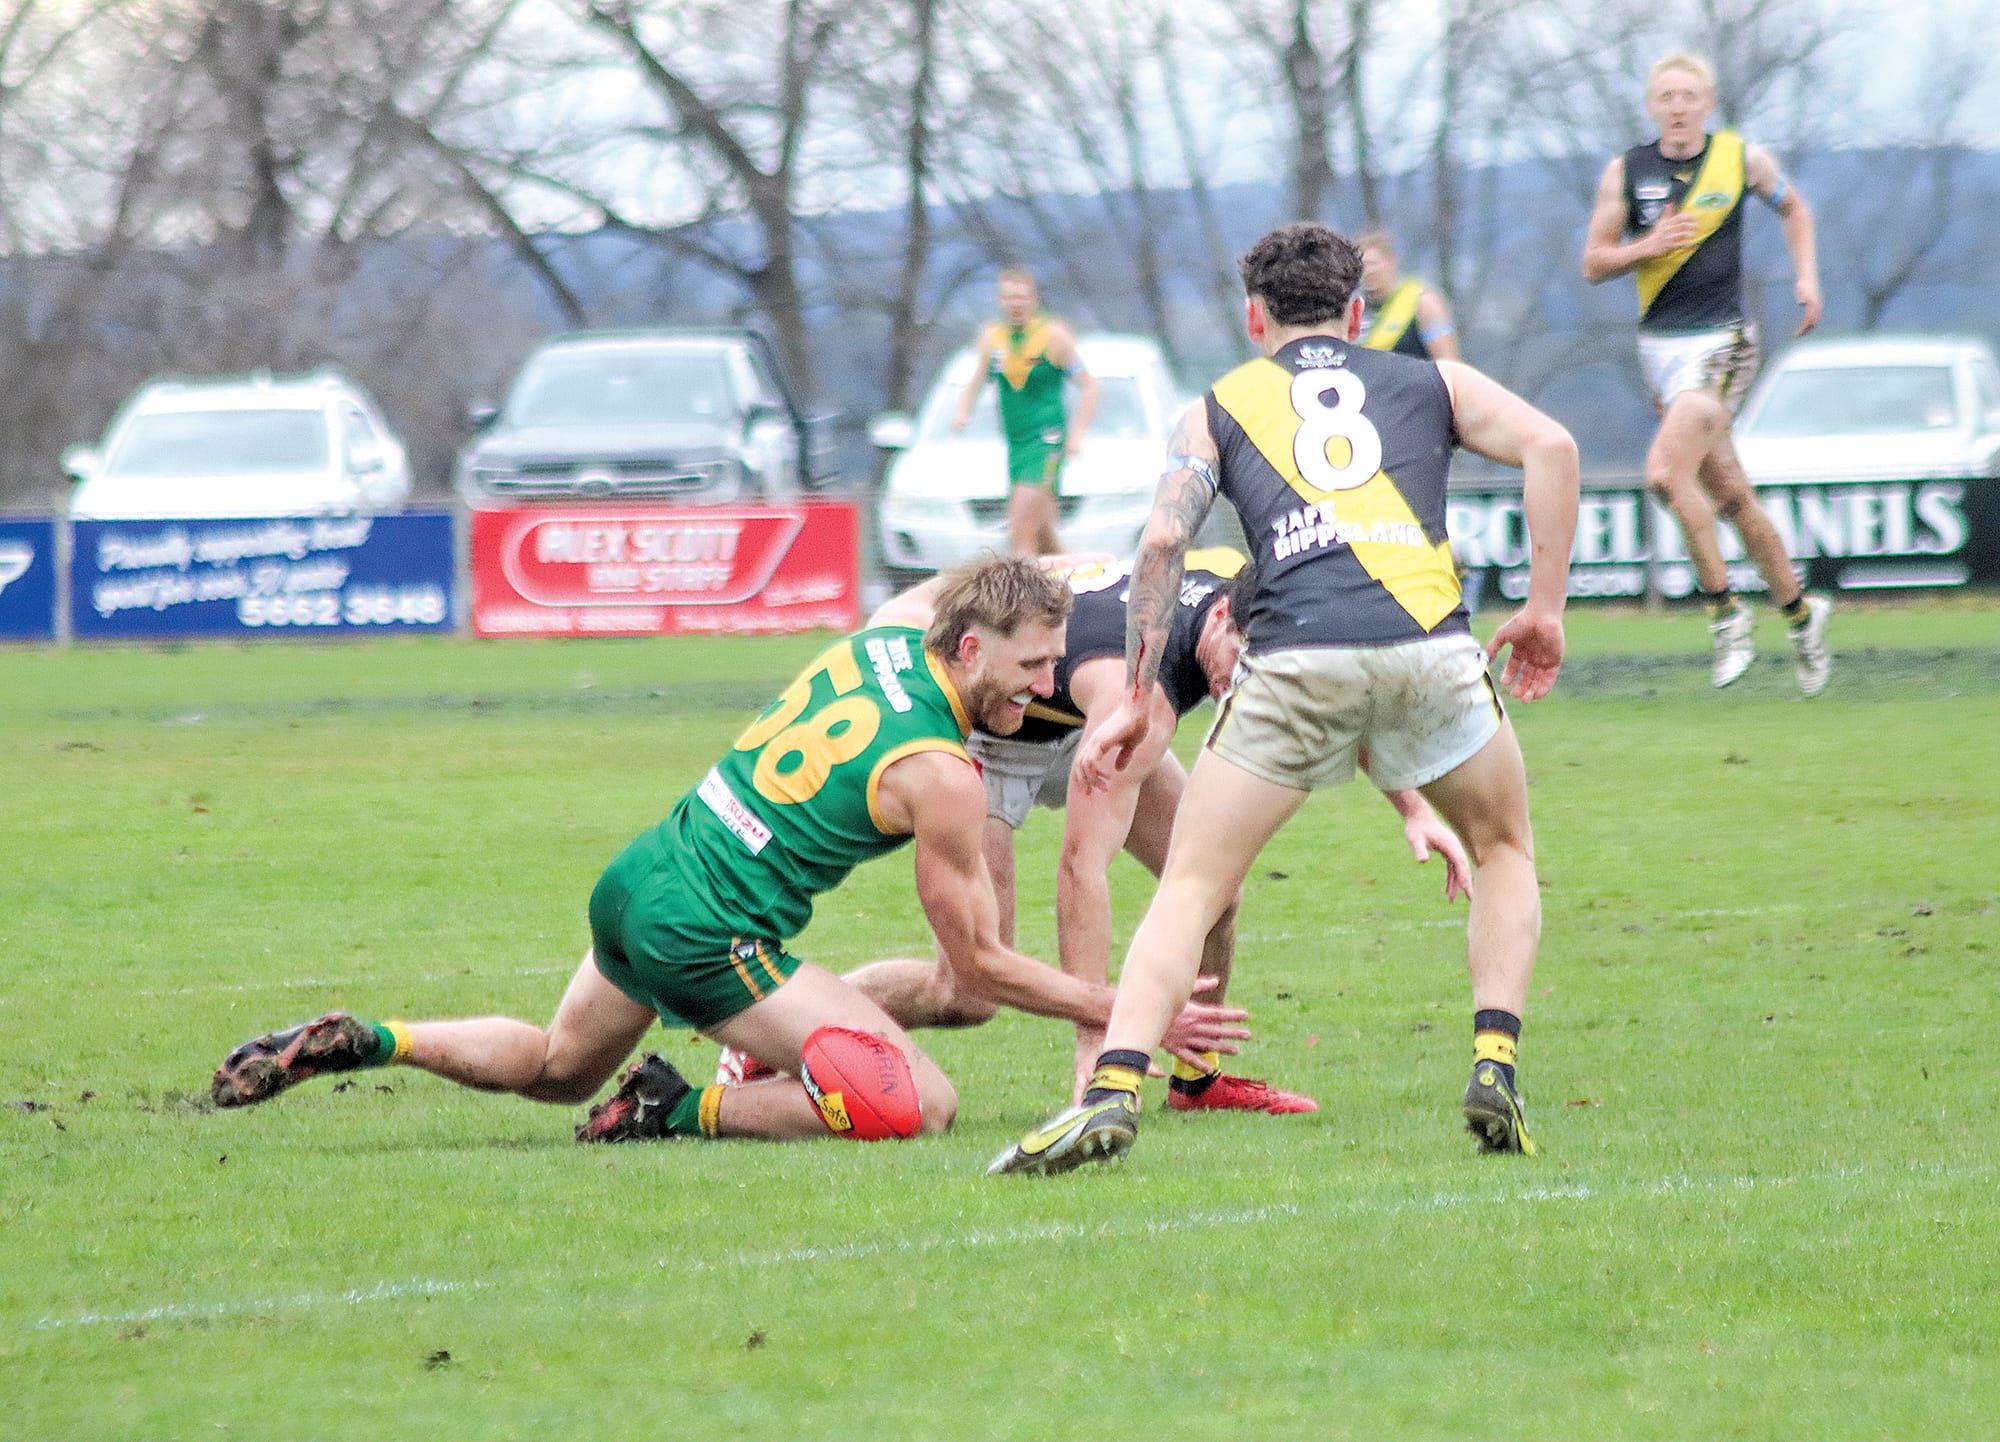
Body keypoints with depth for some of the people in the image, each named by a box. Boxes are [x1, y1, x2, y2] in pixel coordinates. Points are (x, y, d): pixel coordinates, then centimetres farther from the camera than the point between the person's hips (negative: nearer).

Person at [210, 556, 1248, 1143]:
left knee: (558, 1069, 34)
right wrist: (1131, 1015, -4)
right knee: (922, 1103, -14)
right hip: (705, 937, -9)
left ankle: (360, 1043, 20)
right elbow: (980, 962, -8)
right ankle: (687, 1112, -11)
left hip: (634, 883, 9)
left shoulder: (874, 645, 4)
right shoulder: (940, 774, -16)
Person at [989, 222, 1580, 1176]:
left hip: (1294, 661, -1)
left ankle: (1112, 1094, -13)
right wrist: (1544, 606, 12)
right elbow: (1549, 447, 9)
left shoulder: (1220, 405, 24)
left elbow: (1163, 538, 8)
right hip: (1428, 643, 1)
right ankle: (1494, 1072, 9)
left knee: (1190, 888, 6)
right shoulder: (1430, 382, 26)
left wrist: (1136, 699, 12)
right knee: (1505, 853, 25)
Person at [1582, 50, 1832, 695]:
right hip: (1659, 346, 4)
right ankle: (1799, 611, 25)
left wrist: (1806, 276, 7)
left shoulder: (1741, 158, 0)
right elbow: (1594, 264, 4)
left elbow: (1792, 207, 19)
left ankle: (1725, 610, -9)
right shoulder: (1626, 171, 2)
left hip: (1721, 340, -4)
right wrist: (1647, 246, -14)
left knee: (1666, 472, -22)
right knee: (1729, 496, 9)